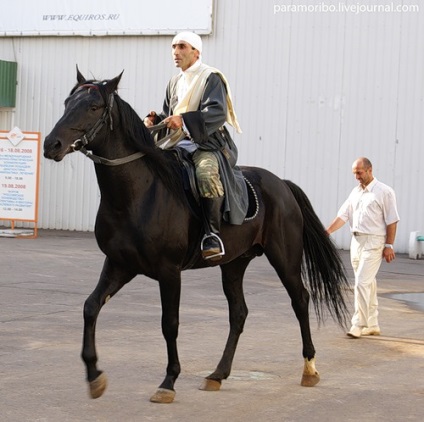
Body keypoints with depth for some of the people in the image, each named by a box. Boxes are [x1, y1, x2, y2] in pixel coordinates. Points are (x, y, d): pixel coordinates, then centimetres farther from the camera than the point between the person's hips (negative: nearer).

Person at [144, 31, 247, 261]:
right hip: (178, 144, 8)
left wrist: (184, 120, -33)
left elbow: (218, 113, -20)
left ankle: (213, 233, -30)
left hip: (208, 144, -8)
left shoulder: (211, 78, -5)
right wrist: (155, 120, 0)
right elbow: (169, 115, 24)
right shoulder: (175, 83, 19)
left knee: (207, 173, -39)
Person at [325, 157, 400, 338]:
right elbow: (343, 215, 9)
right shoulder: (355, 192, 13)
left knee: (362, 283, -14)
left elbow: (392, 221, -7)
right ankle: (372, 325, 20)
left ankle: (358, 324, -11)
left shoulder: (384, 192, -6)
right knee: (368, 284, 12)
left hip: (373, 243, -7)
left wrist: (389, 245, -11)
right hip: (356, 241, 7)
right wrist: (327, 231, -4)